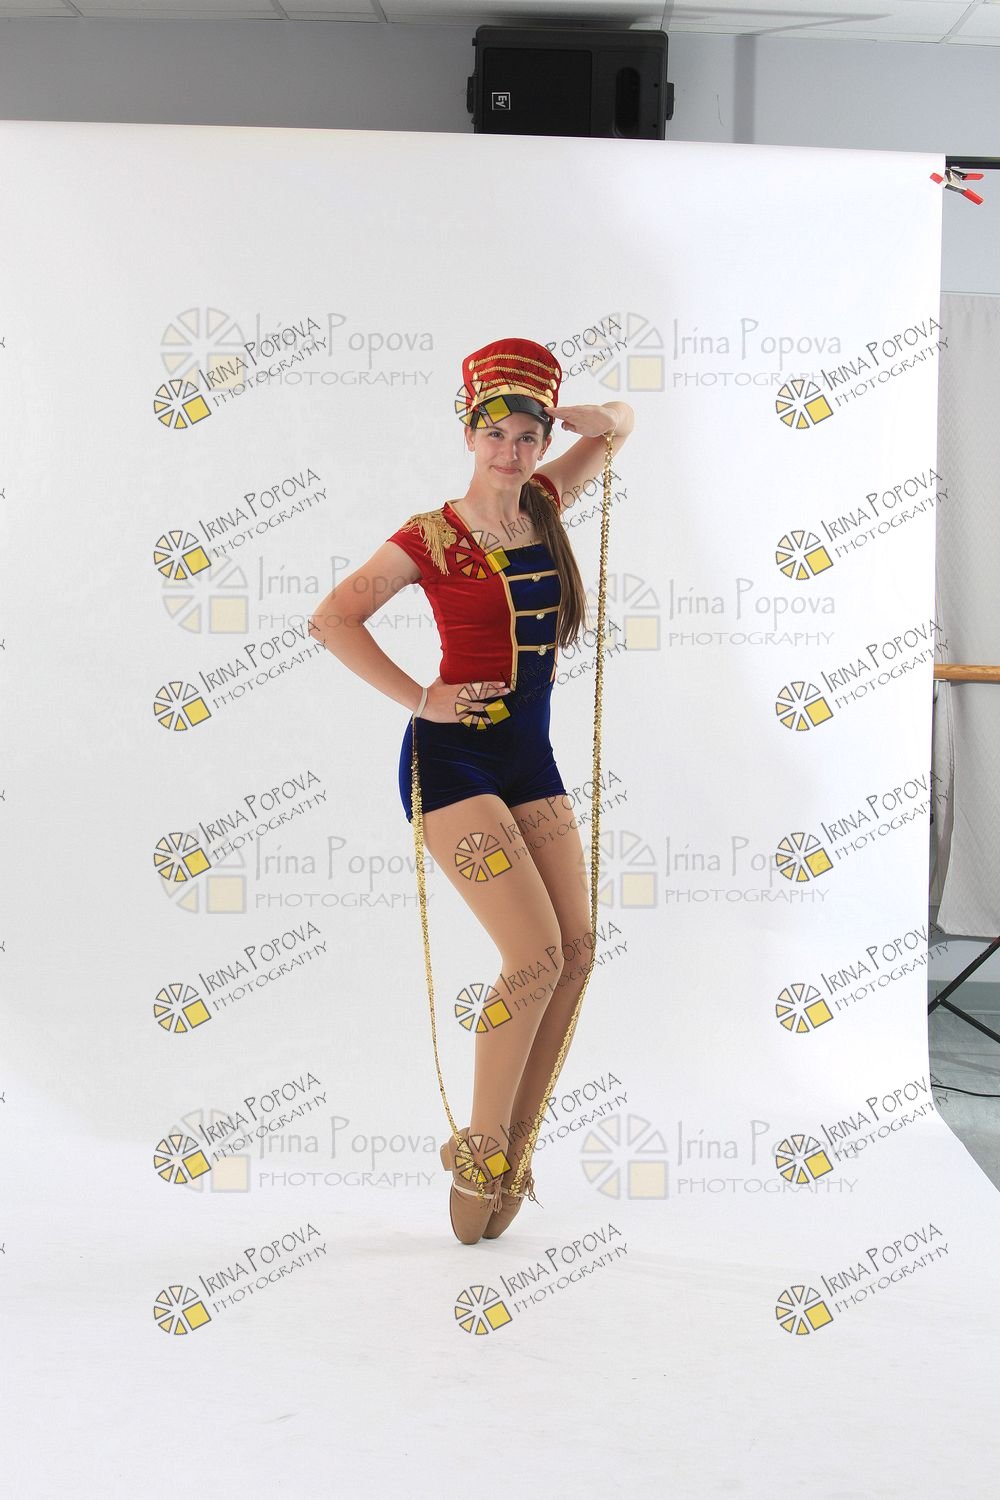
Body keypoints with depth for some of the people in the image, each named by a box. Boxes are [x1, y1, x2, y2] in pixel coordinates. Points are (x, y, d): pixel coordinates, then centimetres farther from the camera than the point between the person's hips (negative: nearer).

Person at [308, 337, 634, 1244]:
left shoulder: (545, 507, 9)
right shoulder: (432, 537, -7)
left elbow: (619, 424, 24)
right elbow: (332, 618, -11)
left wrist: (563, 413, 2)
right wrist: (418, 699, -12)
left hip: (530, 755, 7)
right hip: (454, 755, -7)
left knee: (577, 949, -1)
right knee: (537, 954, -16)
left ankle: (514, 1143, 13)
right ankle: (478, 1154, 1)